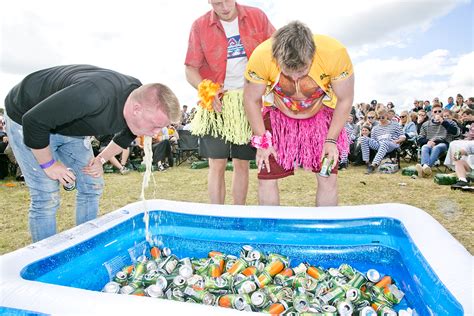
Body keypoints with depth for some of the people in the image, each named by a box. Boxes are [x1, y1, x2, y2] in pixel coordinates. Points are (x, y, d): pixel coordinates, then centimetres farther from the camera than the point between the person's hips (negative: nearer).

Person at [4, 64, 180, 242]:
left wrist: (101, 159, -5)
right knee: (46, 199, -11)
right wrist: (48, 164, -21)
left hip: (69, 126, 7)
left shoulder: (139, 97, -18)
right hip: (24, 117, -6)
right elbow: (33, 121, -33)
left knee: (92, 187, 4)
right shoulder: (94, 96, -43)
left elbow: (127, 136, 4)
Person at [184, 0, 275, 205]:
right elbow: (190, 69, 1)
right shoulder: (200, 26, 0)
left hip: (250, 102, 2)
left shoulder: (257, 17, 3)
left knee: (242, 163, 7)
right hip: (217, 103, -1)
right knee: (217, 164, -3)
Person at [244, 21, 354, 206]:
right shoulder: (261, 56, -31)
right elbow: (251, 99, -14)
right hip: (278, 115, 0)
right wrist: (262, 141, -13)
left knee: (328, 179, -2)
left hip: (321, 114, 1)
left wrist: (331, 140, -14)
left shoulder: (335, 53, -30)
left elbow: (345, 100, -13)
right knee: (266, 179, -4)